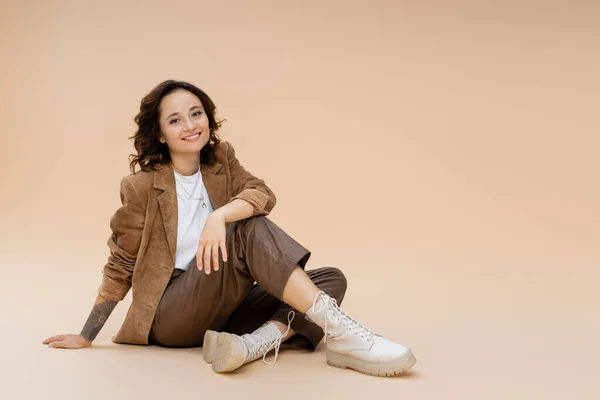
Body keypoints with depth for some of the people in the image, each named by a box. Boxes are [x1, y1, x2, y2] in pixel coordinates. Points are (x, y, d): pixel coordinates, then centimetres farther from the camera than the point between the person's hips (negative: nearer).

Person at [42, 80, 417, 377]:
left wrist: (219, 215, -32)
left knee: (331, 279, -11)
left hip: (221, 311, 5)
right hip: (171, 317, -5)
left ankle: (255, 344, -36)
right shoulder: (142, 187, -6)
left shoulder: (221, 162, 6)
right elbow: (120, 266, 0)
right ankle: (338, 330, -36)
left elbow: (263, 194, -12)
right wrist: (86, 338, 1)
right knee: (249, 230, -28)